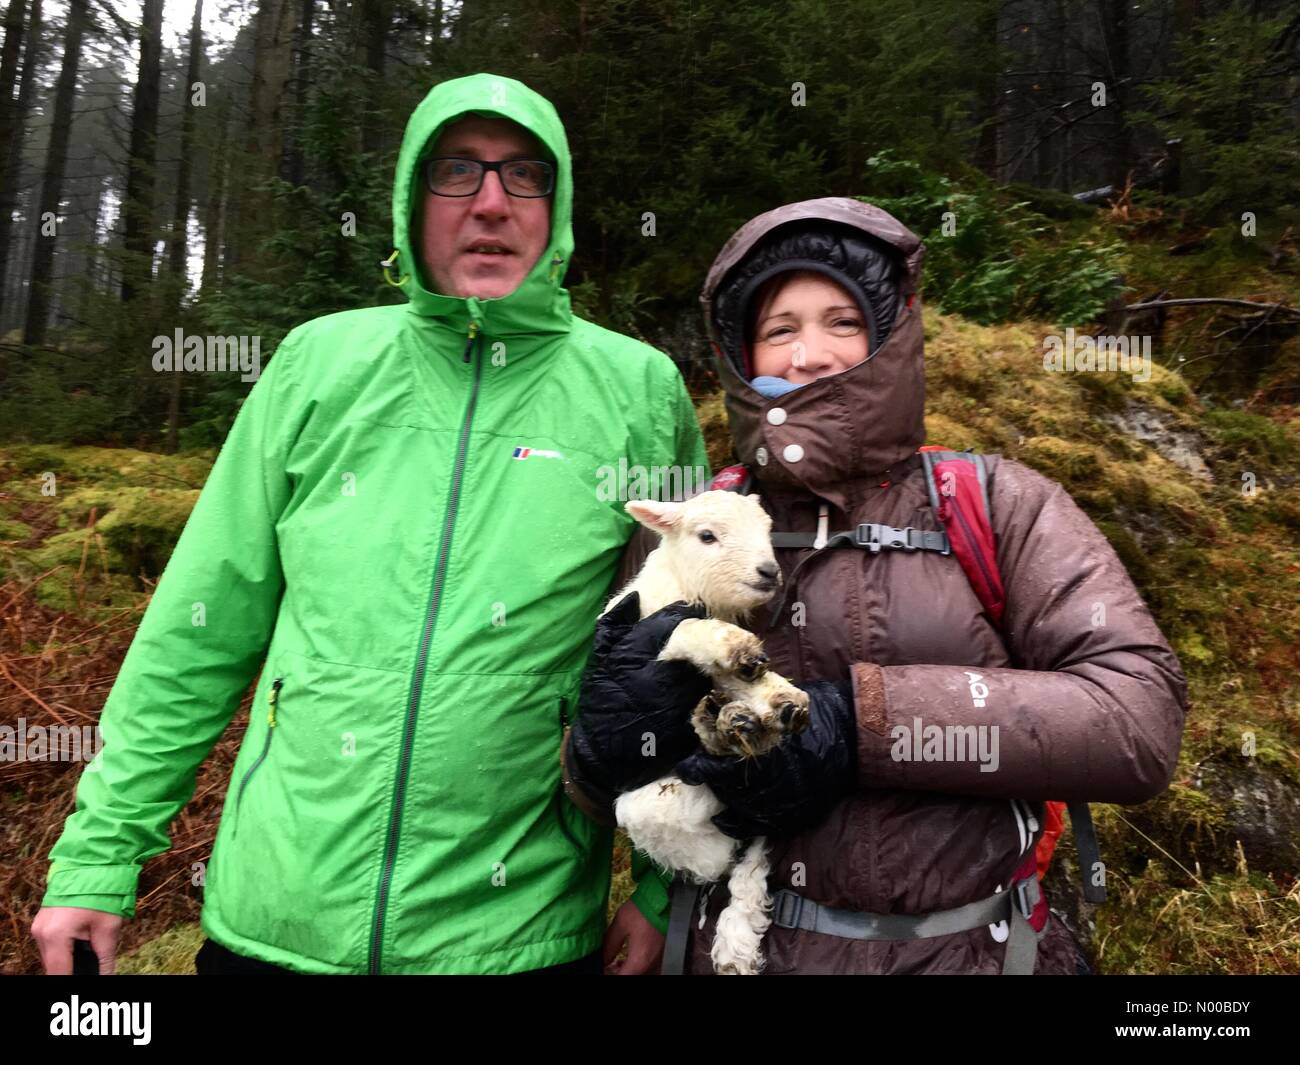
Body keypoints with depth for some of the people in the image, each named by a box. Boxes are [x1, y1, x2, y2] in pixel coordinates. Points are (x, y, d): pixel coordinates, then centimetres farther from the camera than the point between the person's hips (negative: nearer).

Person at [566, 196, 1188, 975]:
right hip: (742, 944, 1)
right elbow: (604, 786, 0)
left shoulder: (996, 506, -7)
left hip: (966, 950, 0)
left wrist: (865, 720, -25)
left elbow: (1141, 716, -18)